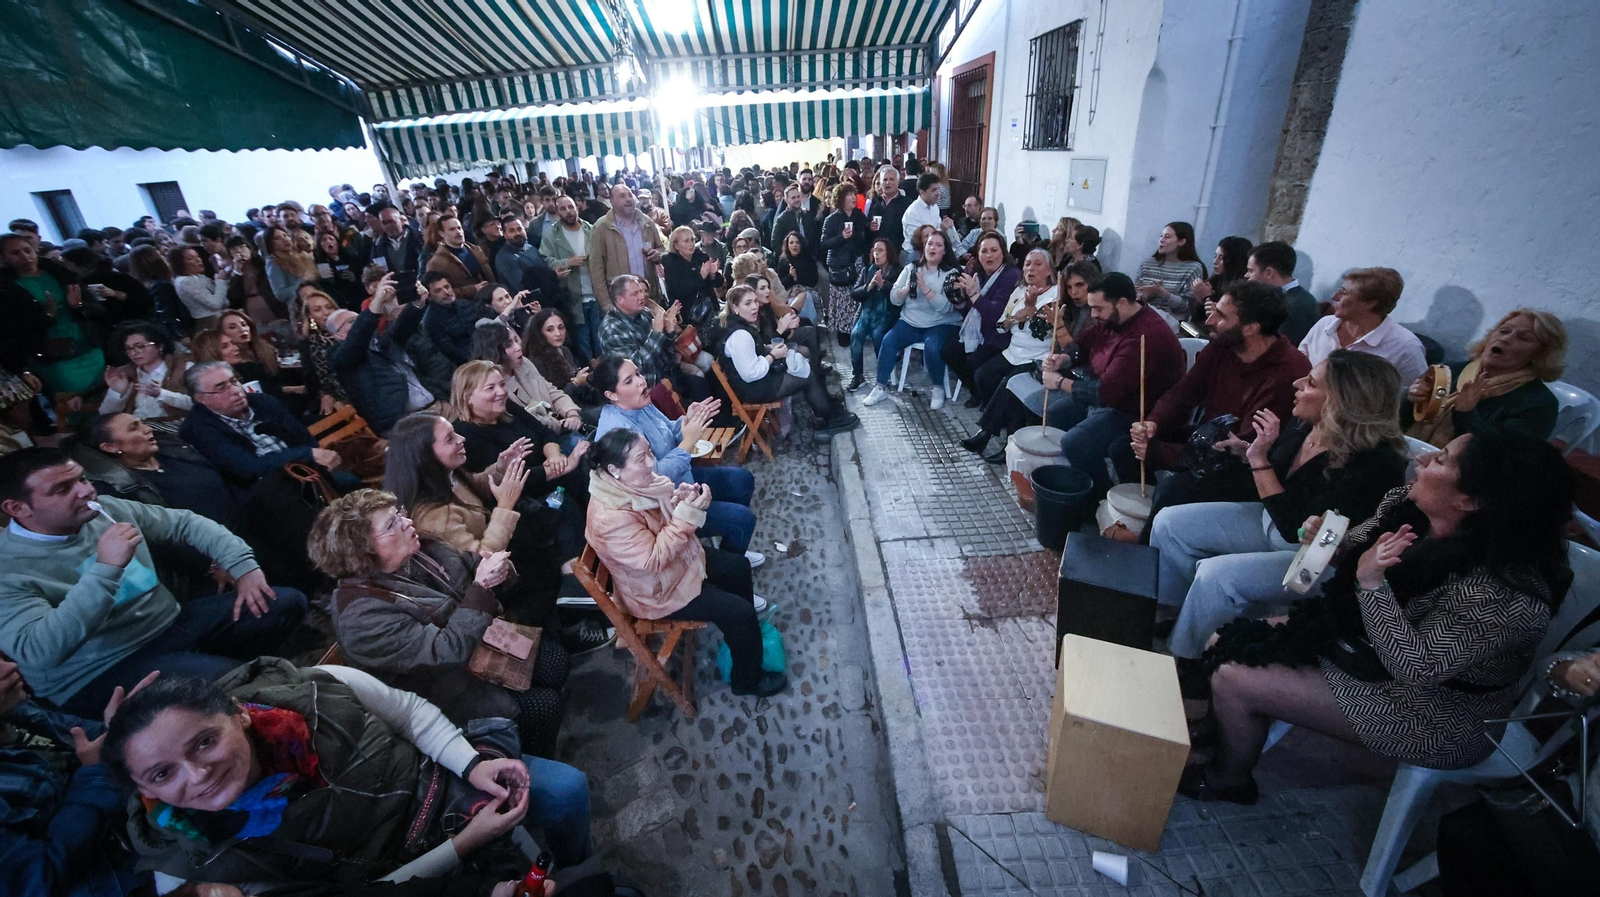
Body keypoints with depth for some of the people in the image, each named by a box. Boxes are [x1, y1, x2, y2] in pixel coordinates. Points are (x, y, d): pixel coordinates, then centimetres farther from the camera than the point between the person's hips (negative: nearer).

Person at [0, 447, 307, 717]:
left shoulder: (106, 509, 1)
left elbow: (185, 523, 11)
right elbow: (37, 652, -30)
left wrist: (243, 567, -2)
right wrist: (105, 568, -33)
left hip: (171, 623, 7)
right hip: (102, 673, -7)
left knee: (288, 603, -5)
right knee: (222, 678, -34)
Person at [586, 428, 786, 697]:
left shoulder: (633, 483, -11)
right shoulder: (610, 519, -36)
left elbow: (662, 513, 4)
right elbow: (653, 560, -33)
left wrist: (681, 498, -19)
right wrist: (685, 514, -36)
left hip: (679, 559, 9)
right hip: (657, 591, -9)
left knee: (739, 567, 17)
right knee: (739, 613, -9)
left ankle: (744, 629, 40)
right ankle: (748, 680, 16)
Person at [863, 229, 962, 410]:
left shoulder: (951, 273, -2)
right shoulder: (911, 268, 9)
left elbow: (946, 307, -16)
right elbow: (894, 299, 3)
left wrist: (925, 287, -23)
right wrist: (908, 287, -15)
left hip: (941, 325, -3)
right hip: (910, 322, 3)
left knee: (931, 347, -33)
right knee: (888, 340, -23)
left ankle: (938, 388, -9)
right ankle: (881, 387, -8)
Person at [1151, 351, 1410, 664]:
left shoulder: (1375, 464, -29)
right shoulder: (1303, 426, -9)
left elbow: (1297, 530, -29)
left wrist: (1259, 459, -31)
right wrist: (1242, 449, -8)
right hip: (1272, 521, 8)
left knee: (1216, 574, -28)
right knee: (1169, 523, -2)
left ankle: (1181, 666, -4)